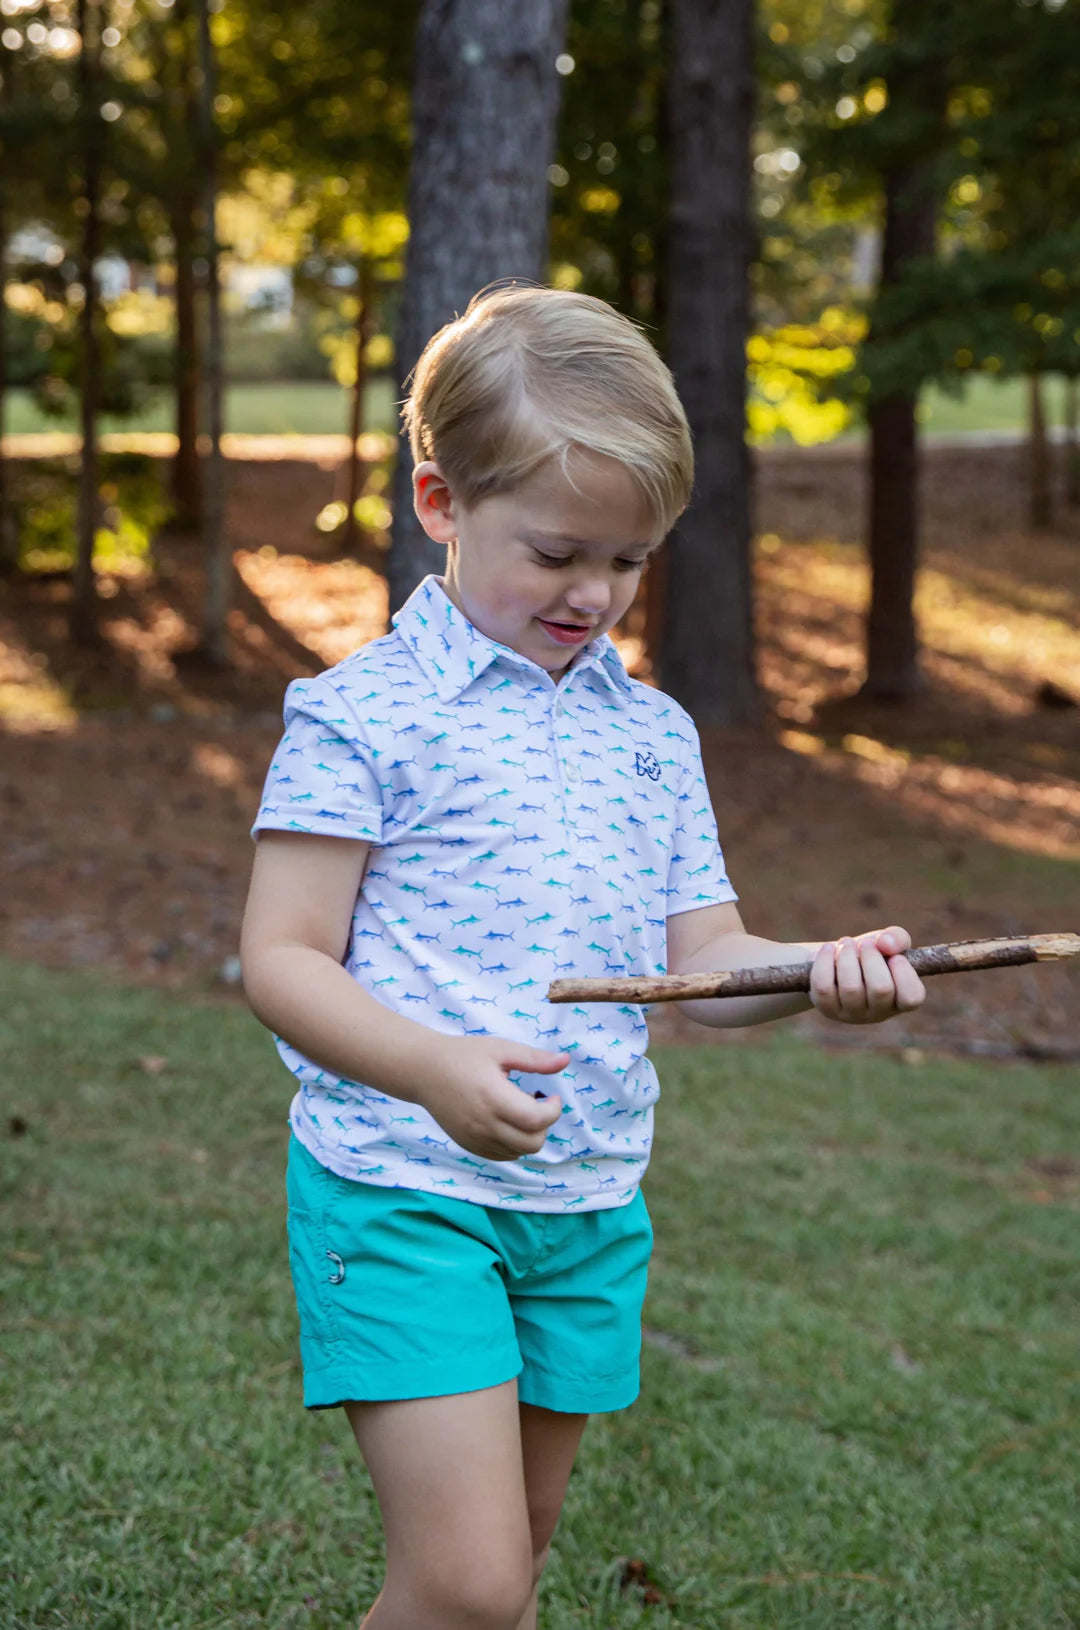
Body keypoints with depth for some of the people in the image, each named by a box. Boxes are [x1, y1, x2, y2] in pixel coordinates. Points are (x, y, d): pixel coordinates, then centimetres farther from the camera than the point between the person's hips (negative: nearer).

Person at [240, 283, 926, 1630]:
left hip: (588, 1203, 6)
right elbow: (281, 960, -11)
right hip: (402, 1191, -6)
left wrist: (819, 971, -13)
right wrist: (438, 1071, -27)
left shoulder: (652, 733, 10)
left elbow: (700, 958, 9)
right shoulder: (364, 713, -8)